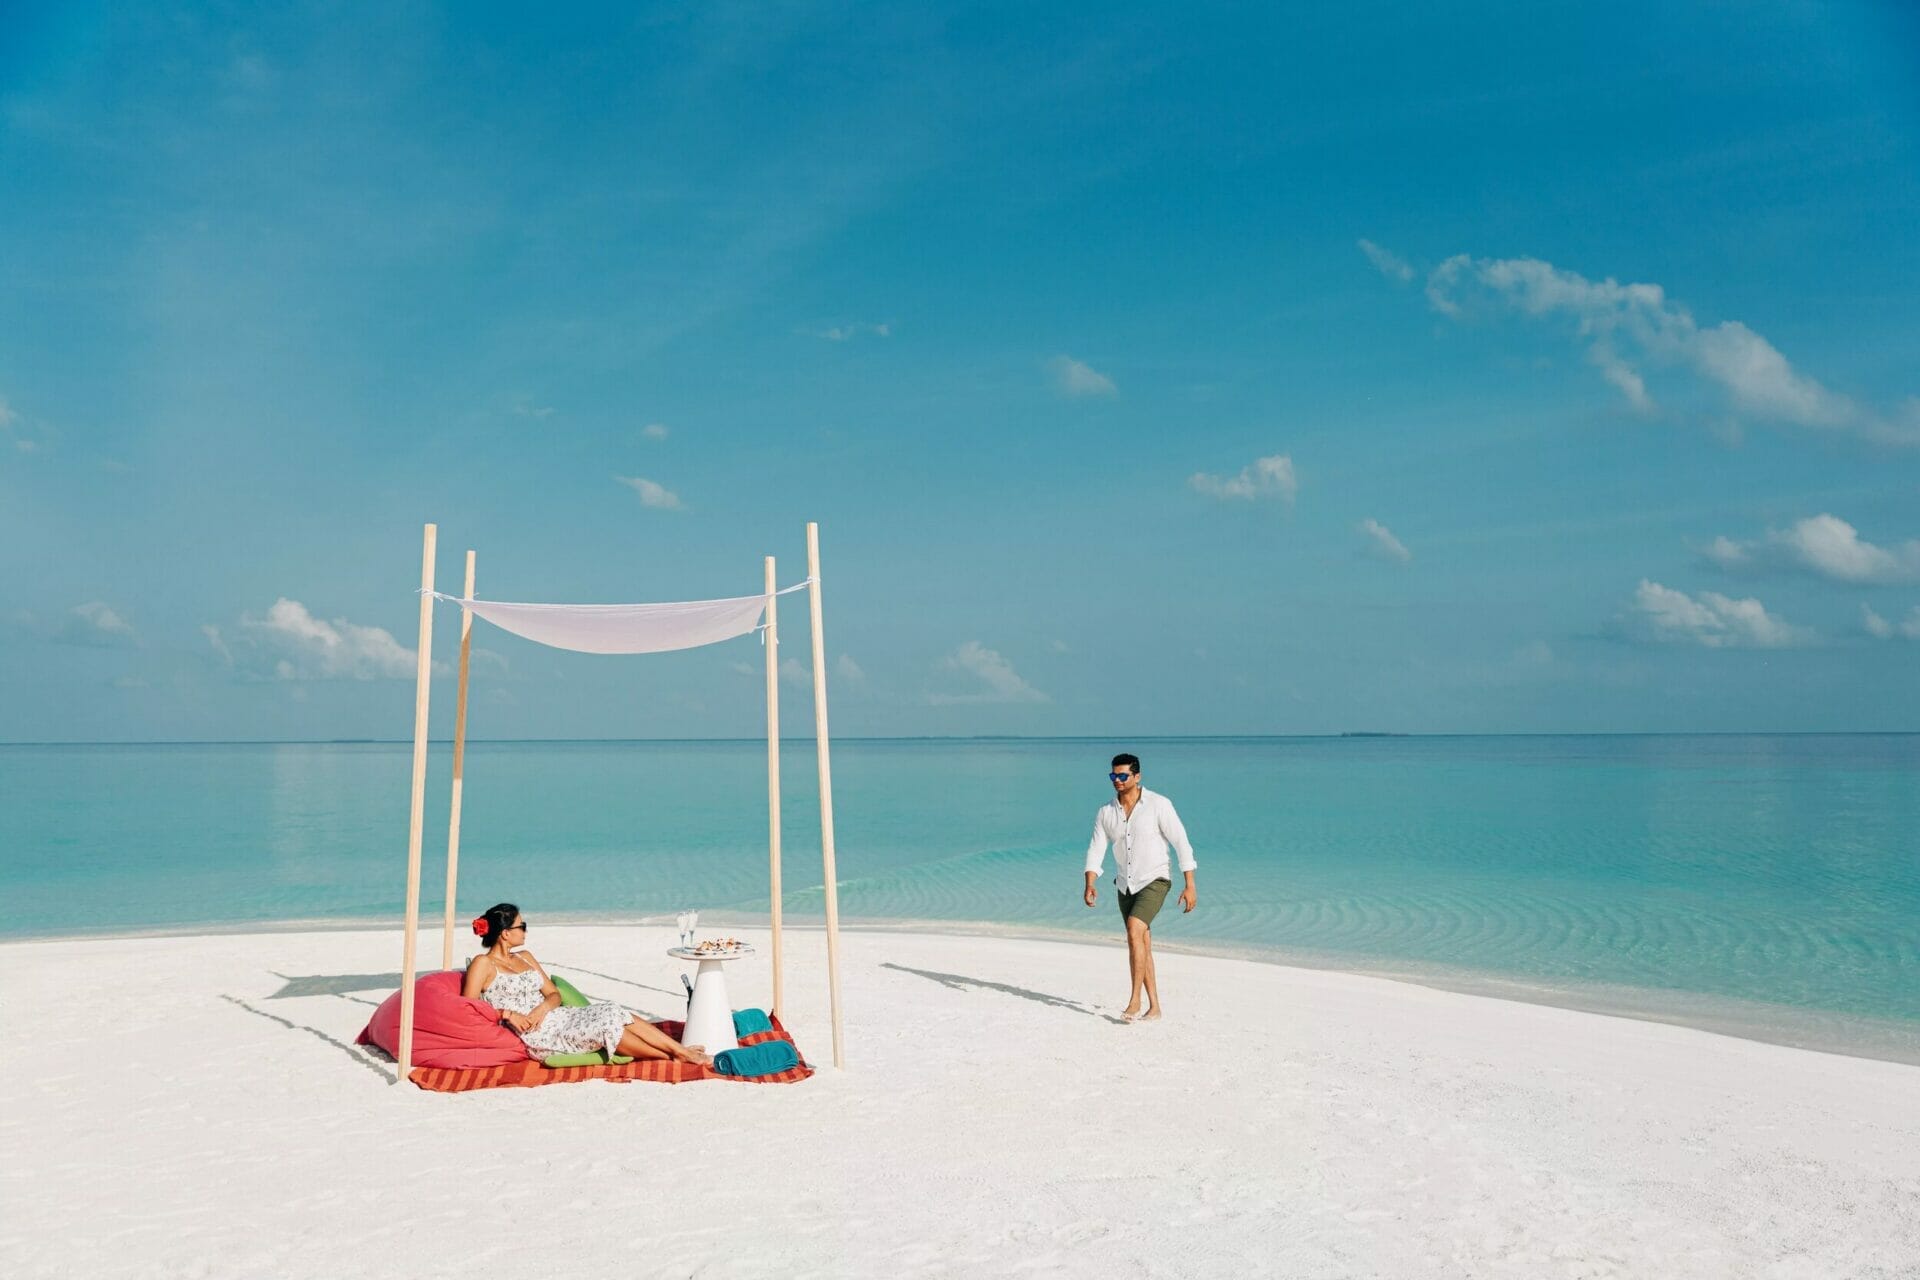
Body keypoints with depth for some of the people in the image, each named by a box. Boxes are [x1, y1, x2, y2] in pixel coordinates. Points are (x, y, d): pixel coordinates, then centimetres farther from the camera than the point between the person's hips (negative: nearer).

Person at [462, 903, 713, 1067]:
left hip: (556, 1017, 7)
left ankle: (681, 1049, -24)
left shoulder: (525, 957, 19)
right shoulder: (483, 964, -3)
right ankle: (673, 1056, -17)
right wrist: (506, 1014, -20)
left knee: (610, 1011, -18)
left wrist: (543, 1007, -7)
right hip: (536, 1035, -7)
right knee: (606, 1026, -26)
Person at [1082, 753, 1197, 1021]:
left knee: (1134, 931, -25)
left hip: (1154, 881, -5)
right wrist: (1090, 885, -19)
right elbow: (1096, 851, -2)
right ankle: (1154, 1007, 20)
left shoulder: (1158, 805, -12)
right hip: (1125, 886, 5)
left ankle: (1135, 1000, -18)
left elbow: (1181, 844, -11)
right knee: (1143, 946, 10)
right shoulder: (1106, 813, 1)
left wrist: (1190, 886, -14)